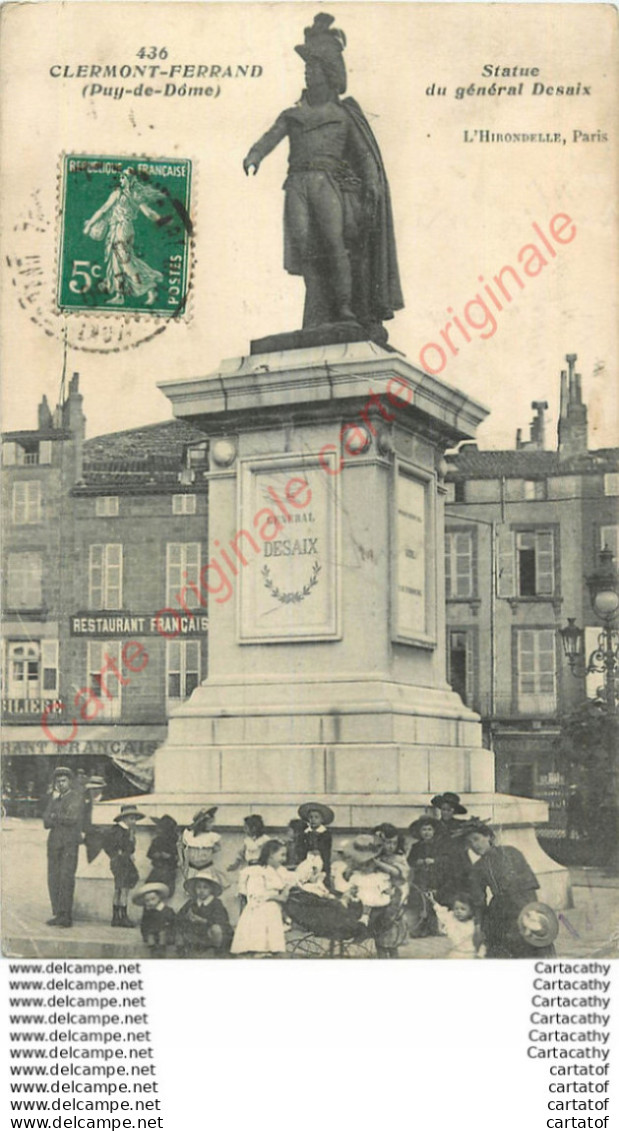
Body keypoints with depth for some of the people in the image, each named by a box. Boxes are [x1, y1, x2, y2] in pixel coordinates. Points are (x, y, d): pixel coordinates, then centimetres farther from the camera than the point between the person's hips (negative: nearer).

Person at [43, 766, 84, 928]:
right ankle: (57, 913, 3)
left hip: (70, 842, -5)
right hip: (54, 841, 5)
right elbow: (46, 821, 10)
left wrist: (55, 817, 1)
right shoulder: (53, 797, 18)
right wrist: (63, 819, -6)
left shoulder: (77, 796, 3)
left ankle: (66, 916, -9)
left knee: (66, 877, -10)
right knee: (53, 878, -1)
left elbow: (73, 818, -8)